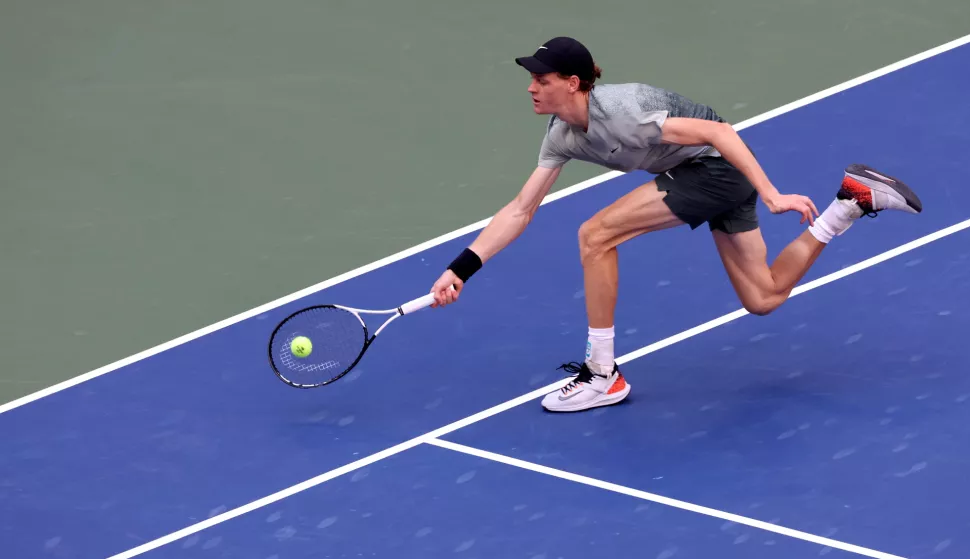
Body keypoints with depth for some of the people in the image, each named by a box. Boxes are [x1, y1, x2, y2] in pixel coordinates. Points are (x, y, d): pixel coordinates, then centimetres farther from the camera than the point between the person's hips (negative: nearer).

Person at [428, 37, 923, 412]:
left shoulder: (617, 111, -27)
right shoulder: (562, 135, -1)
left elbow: (716, 130, -27)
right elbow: (519, 211, 2)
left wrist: (771, 197, -31)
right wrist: (460, 269, -7)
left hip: (718, 165, -9)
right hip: (705, 175, 9)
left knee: (596, 235, -17)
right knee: (764, 297, 16)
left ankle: (603, 376, -7)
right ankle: (856, 198, 23)